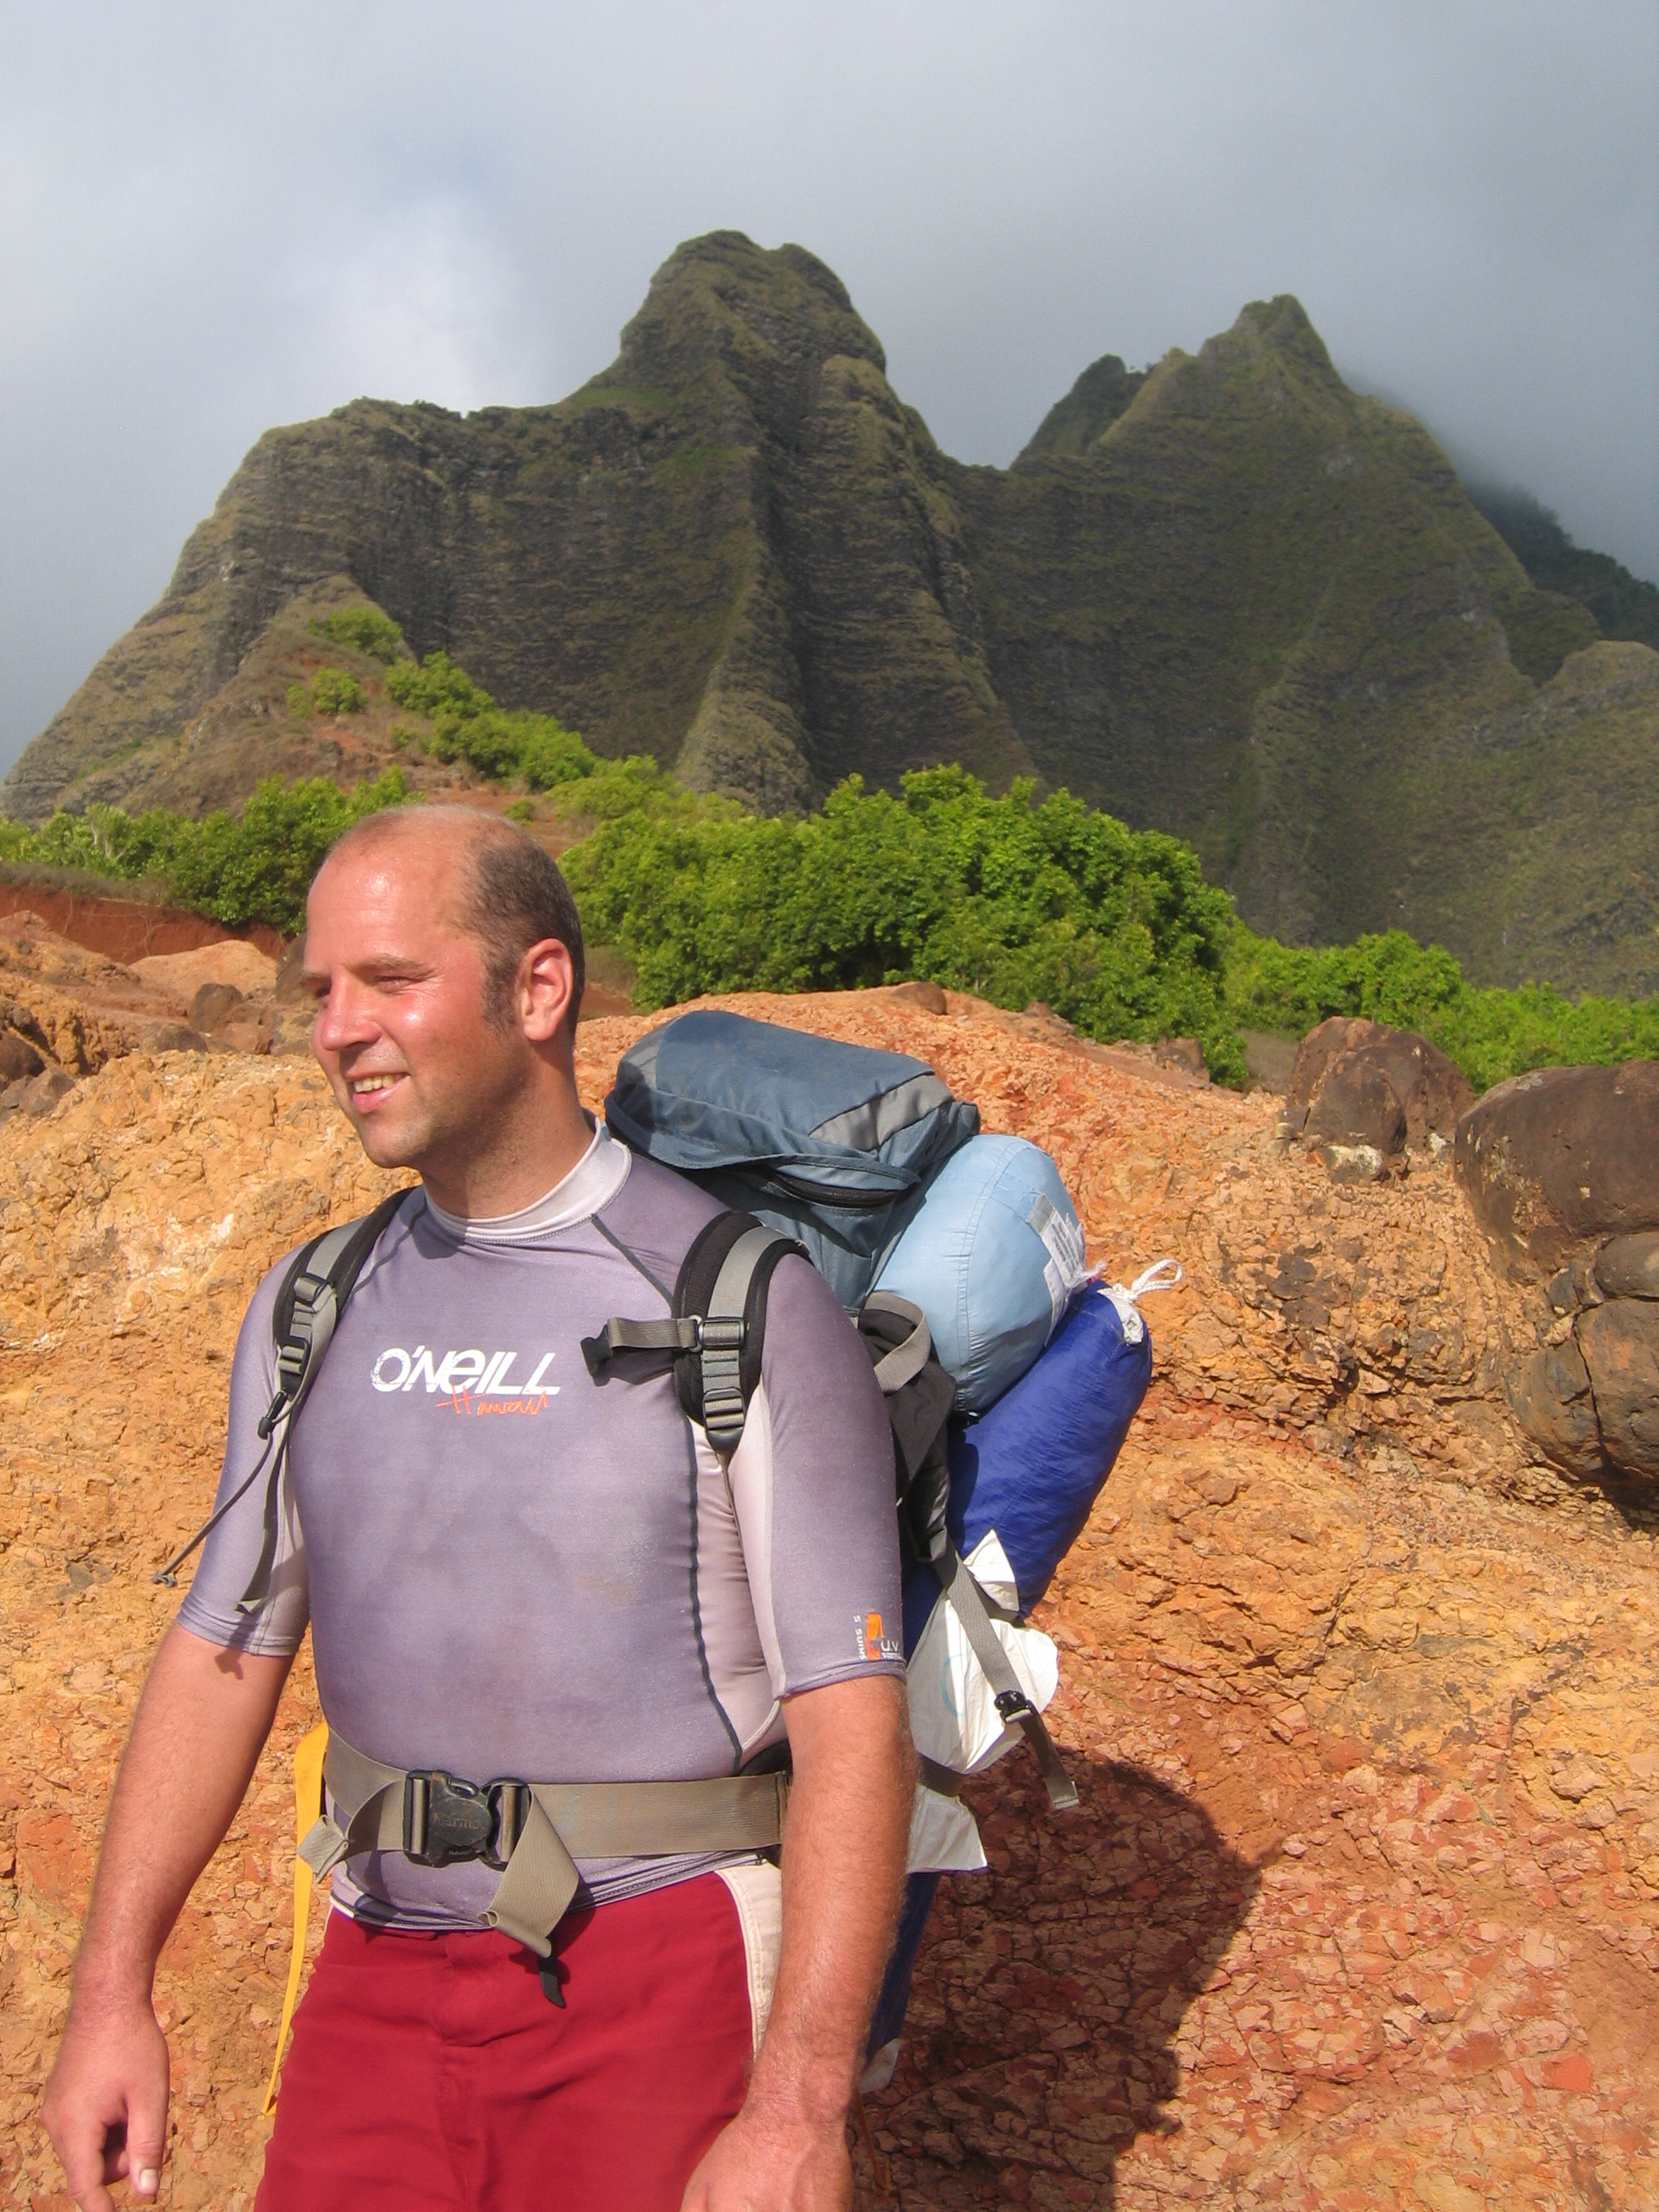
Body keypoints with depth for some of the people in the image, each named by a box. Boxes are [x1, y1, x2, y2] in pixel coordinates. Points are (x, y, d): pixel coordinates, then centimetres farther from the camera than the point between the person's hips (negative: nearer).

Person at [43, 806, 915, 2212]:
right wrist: (113, 1993, 3)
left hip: (664, 1975, -4)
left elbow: (852, 1720, -15)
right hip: (379, 1974, 4)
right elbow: (223, 1650, 9)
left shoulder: (743, 1306, -13)